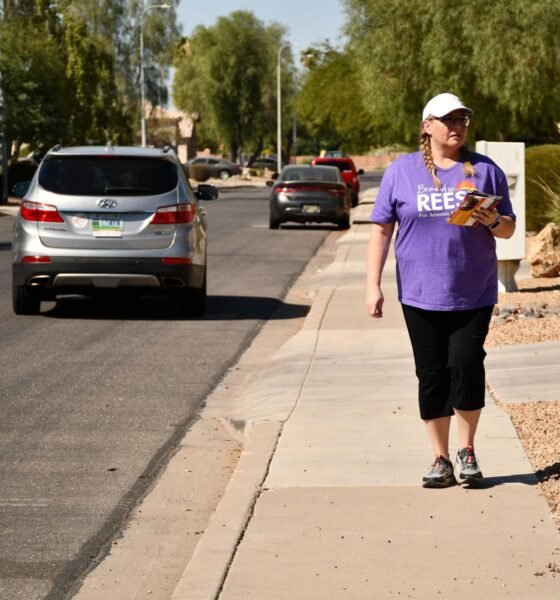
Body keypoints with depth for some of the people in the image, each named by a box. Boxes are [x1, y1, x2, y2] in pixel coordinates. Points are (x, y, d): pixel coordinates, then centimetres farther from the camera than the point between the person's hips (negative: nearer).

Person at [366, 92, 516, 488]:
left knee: (466, 366, -10)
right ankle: (441, 461, 15)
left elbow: (509, 229, 9)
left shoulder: (486, 170, 5)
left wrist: (493, 221, -15)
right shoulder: (401, 171, 3)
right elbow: (381, 230, 3)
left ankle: (467, 451, 11)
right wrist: (373, 286, -3)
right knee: (432, 376, 4)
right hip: (421, 296, 0)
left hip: (474, 295, 0)